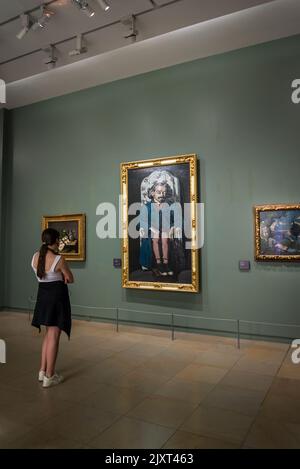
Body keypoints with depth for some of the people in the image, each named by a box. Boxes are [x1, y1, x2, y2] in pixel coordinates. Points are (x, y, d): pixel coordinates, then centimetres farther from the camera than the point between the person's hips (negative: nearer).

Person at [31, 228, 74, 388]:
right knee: (53, 336, 2)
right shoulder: (59, 259, -19)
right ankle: (49, 376, 12)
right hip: (57, 296, -7)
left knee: (49, 334, 21)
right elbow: (70, 279, -7)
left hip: (43, 296, 7)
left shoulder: (35, 257, 0)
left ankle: (42, 371, 28)